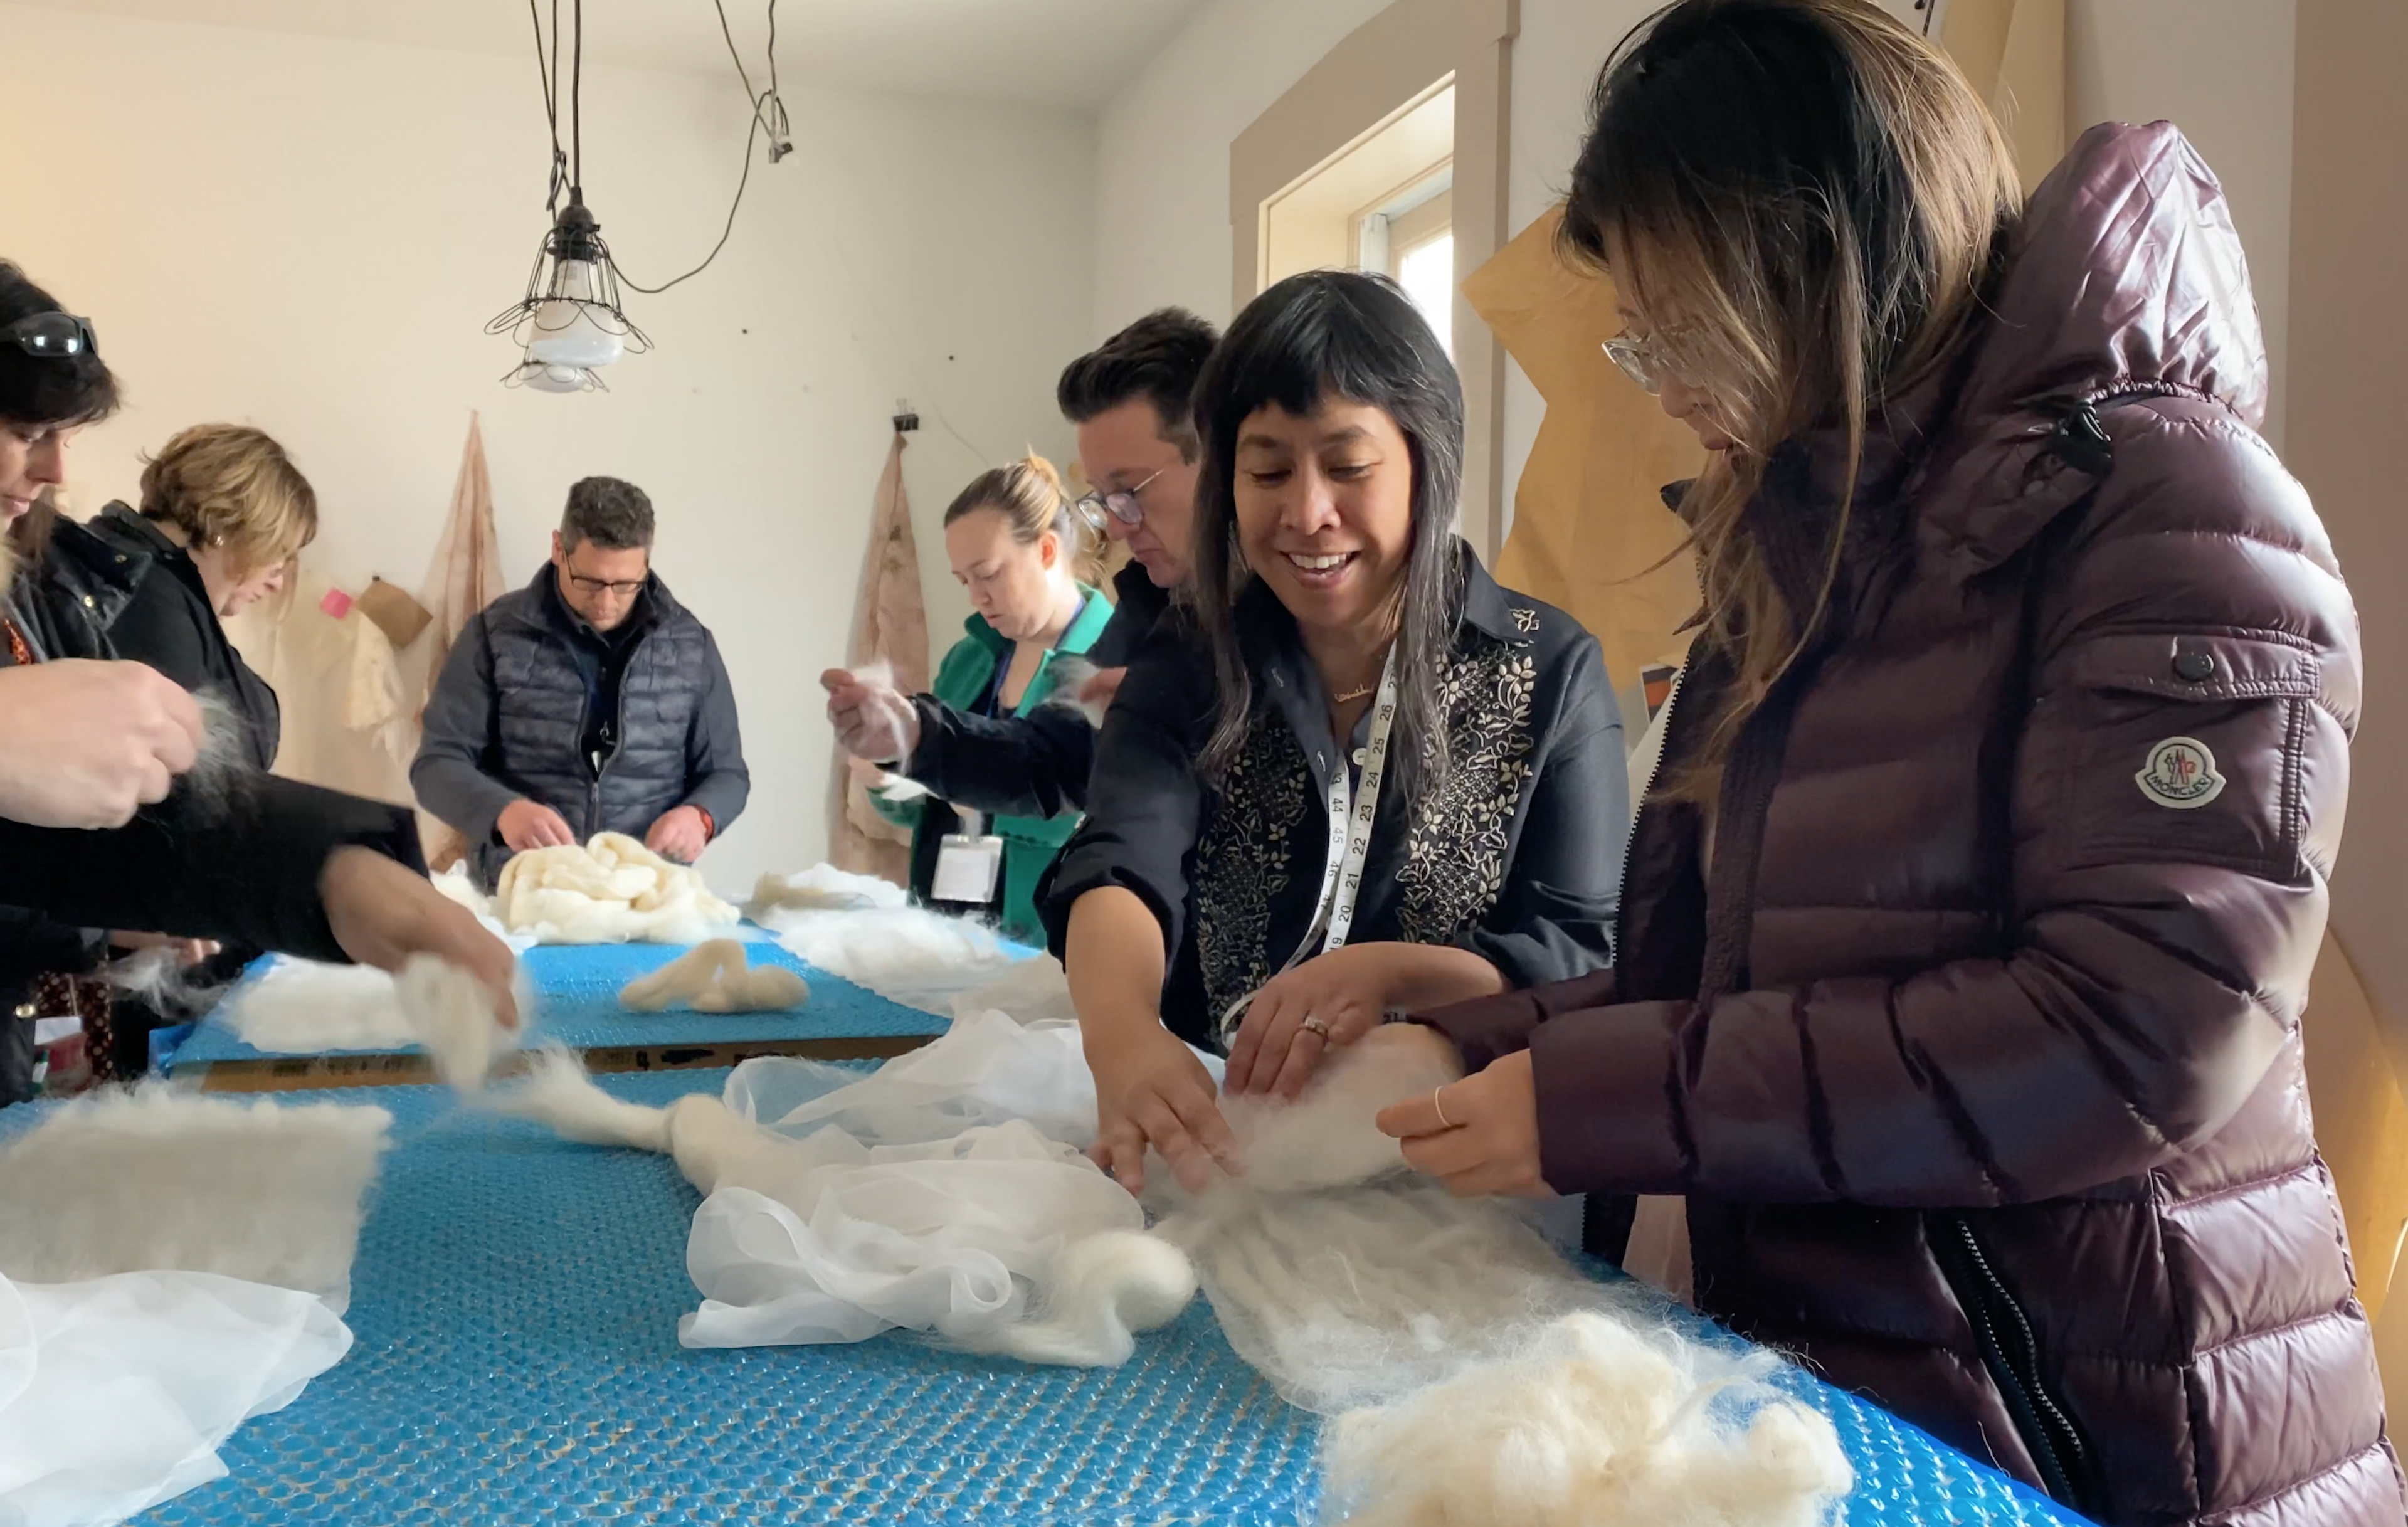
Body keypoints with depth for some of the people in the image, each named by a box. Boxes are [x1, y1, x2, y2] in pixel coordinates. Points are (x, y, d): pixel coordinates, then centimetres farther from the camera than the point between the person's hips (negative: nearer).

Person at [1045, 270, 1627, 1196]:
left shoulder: (1550, 675, 1)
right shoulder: (1187, 669, 5)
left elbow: (1591, 962, -4)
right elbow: (1120, 872, -14)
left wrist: (1387, 973, -25)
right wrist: (1123, 1037, -37)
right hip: (1210, 1135, 2)